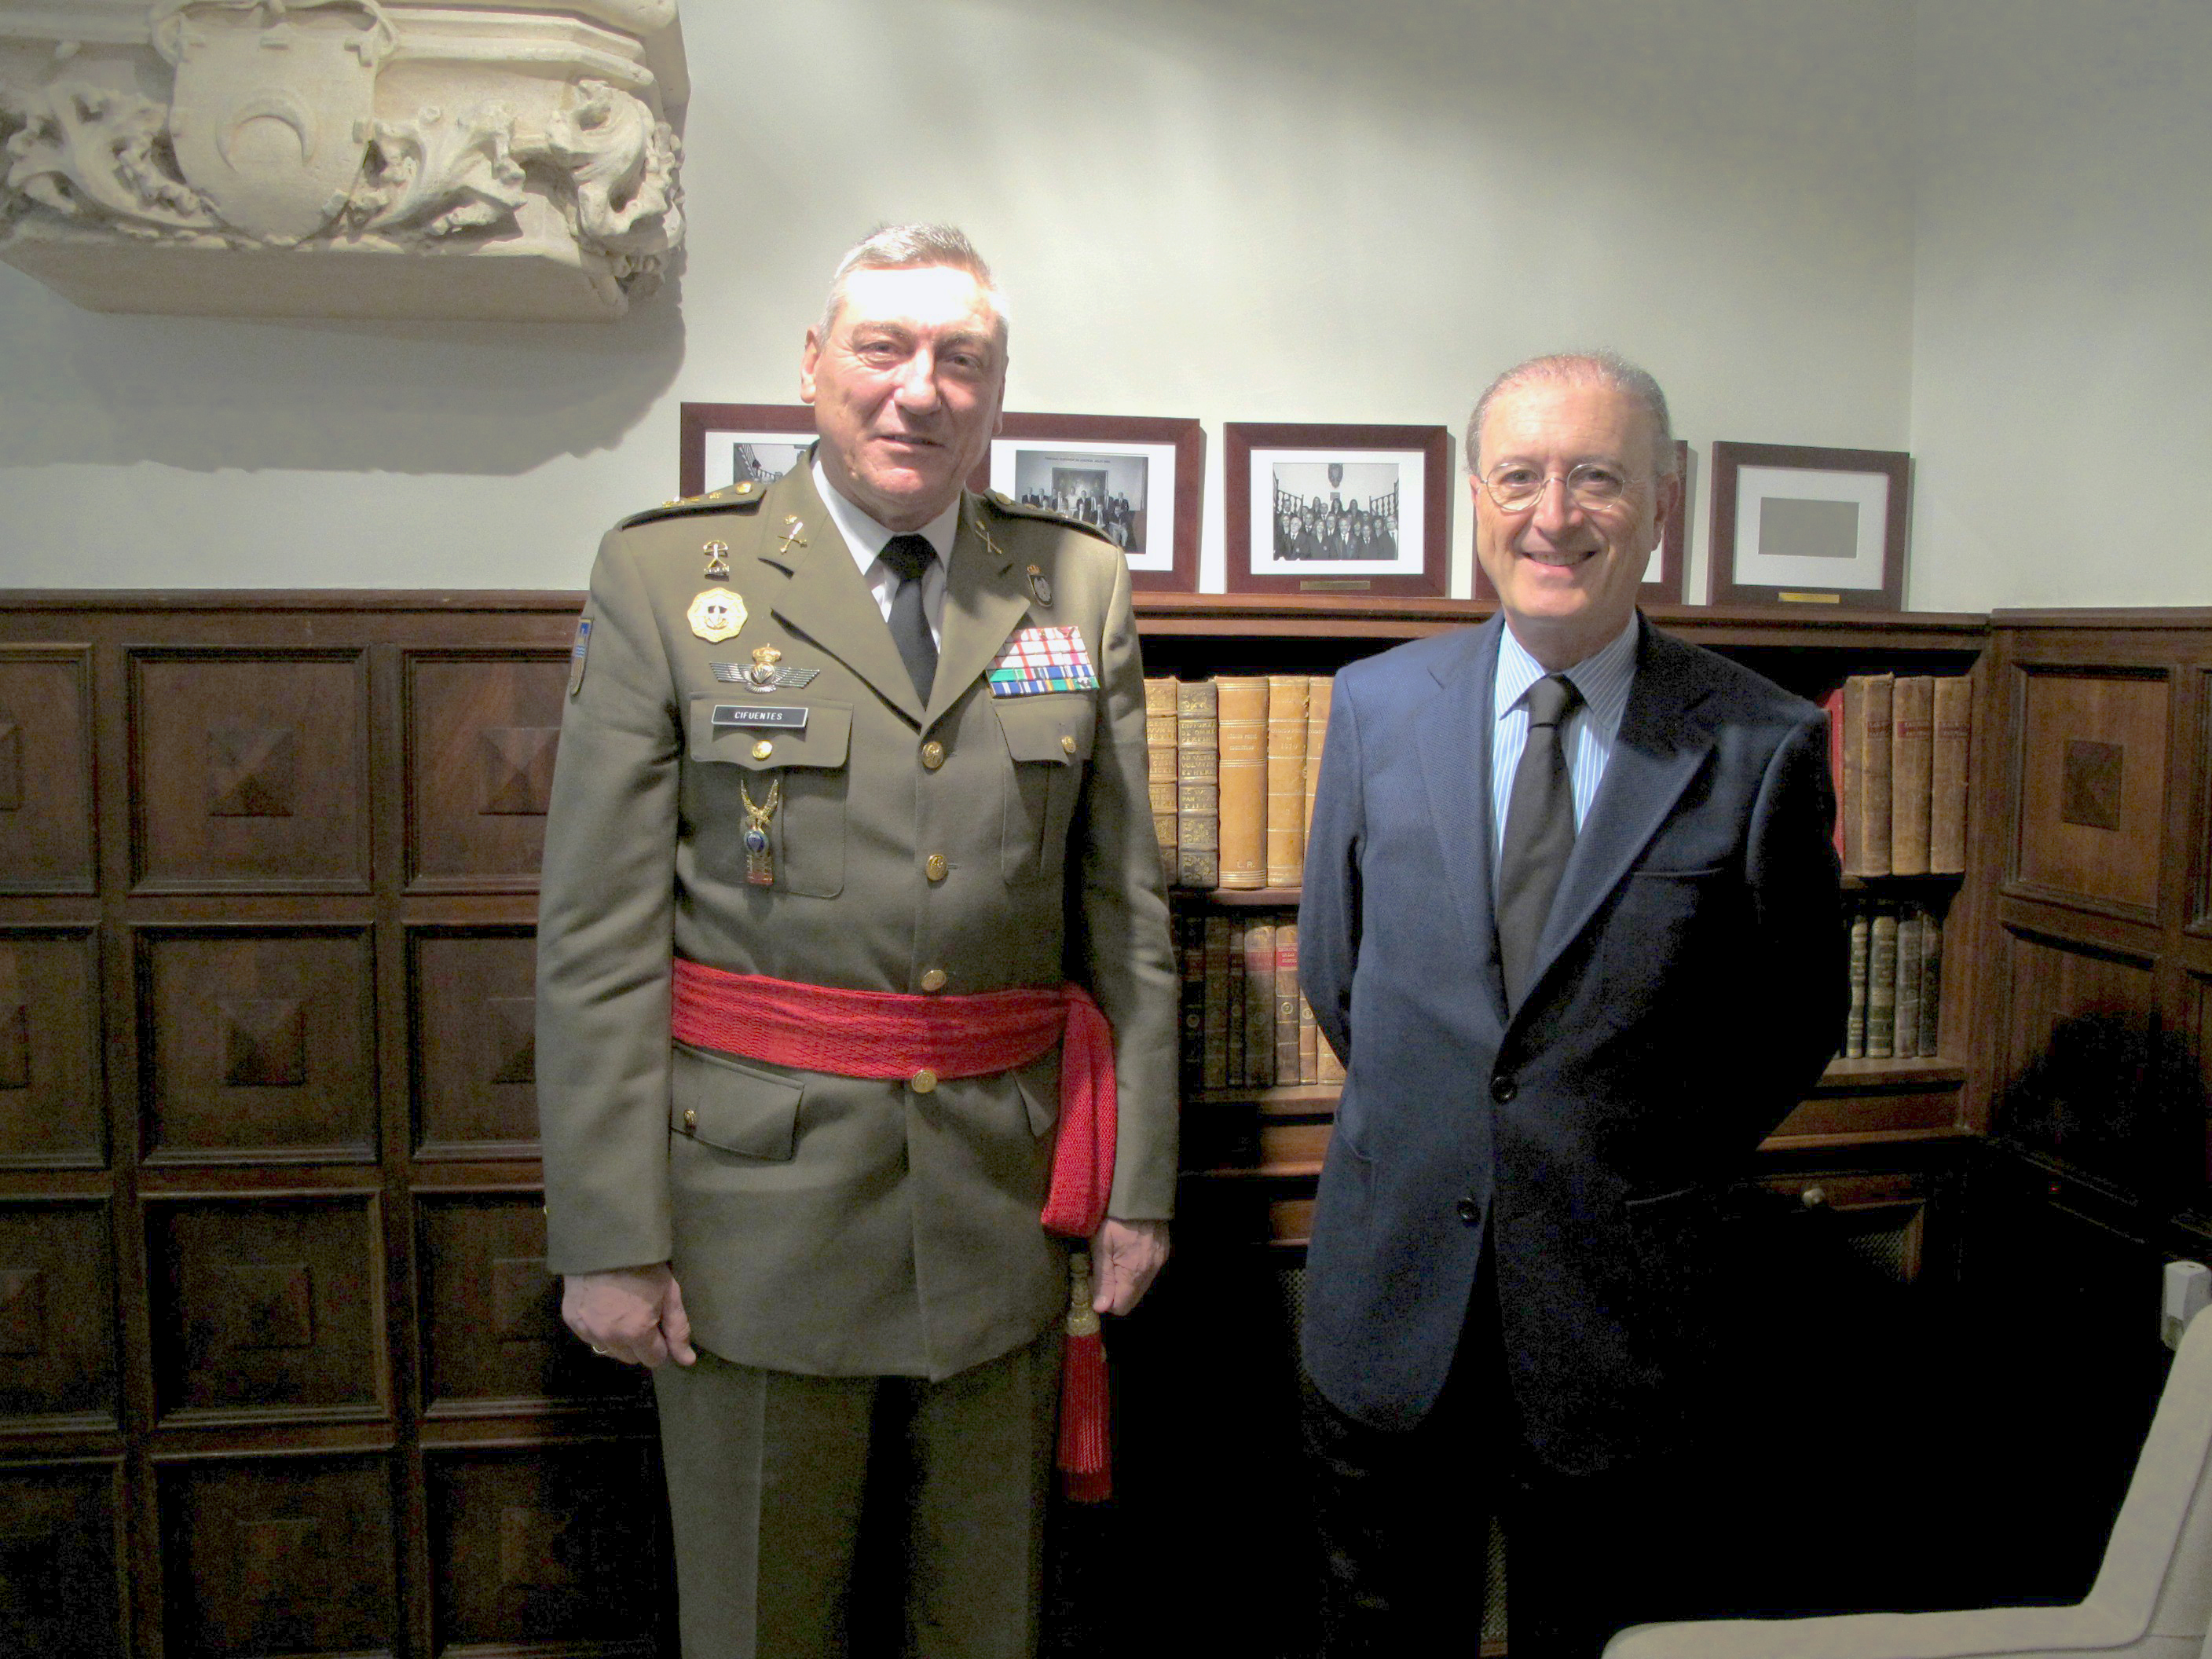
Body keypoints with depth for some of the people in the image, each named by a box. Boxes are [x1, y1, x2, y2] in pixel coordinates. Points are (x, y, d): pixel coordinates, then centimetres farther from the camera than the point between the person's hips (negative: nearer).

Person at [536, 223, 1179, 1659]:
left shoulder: (1083, 587, 5)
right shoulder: (665, 576, -3)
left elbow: (1129, 908, 6)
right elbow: (598, 938, -5)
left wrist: (1140, 1181, 4)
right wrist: (608, 1236, -7)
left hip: (1008, 1198, 3)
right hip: (760, 1194, -2)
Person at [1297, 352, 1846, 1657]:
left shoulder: (1763, 746, -9)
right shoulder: (1376, 703, -1)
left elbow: (1796, 1024, 1)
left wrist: (1657, 1178, 3)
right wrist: (1426, 1124, 7)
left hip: (1617, 1298, -2)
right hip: (1392, 1289, 2)